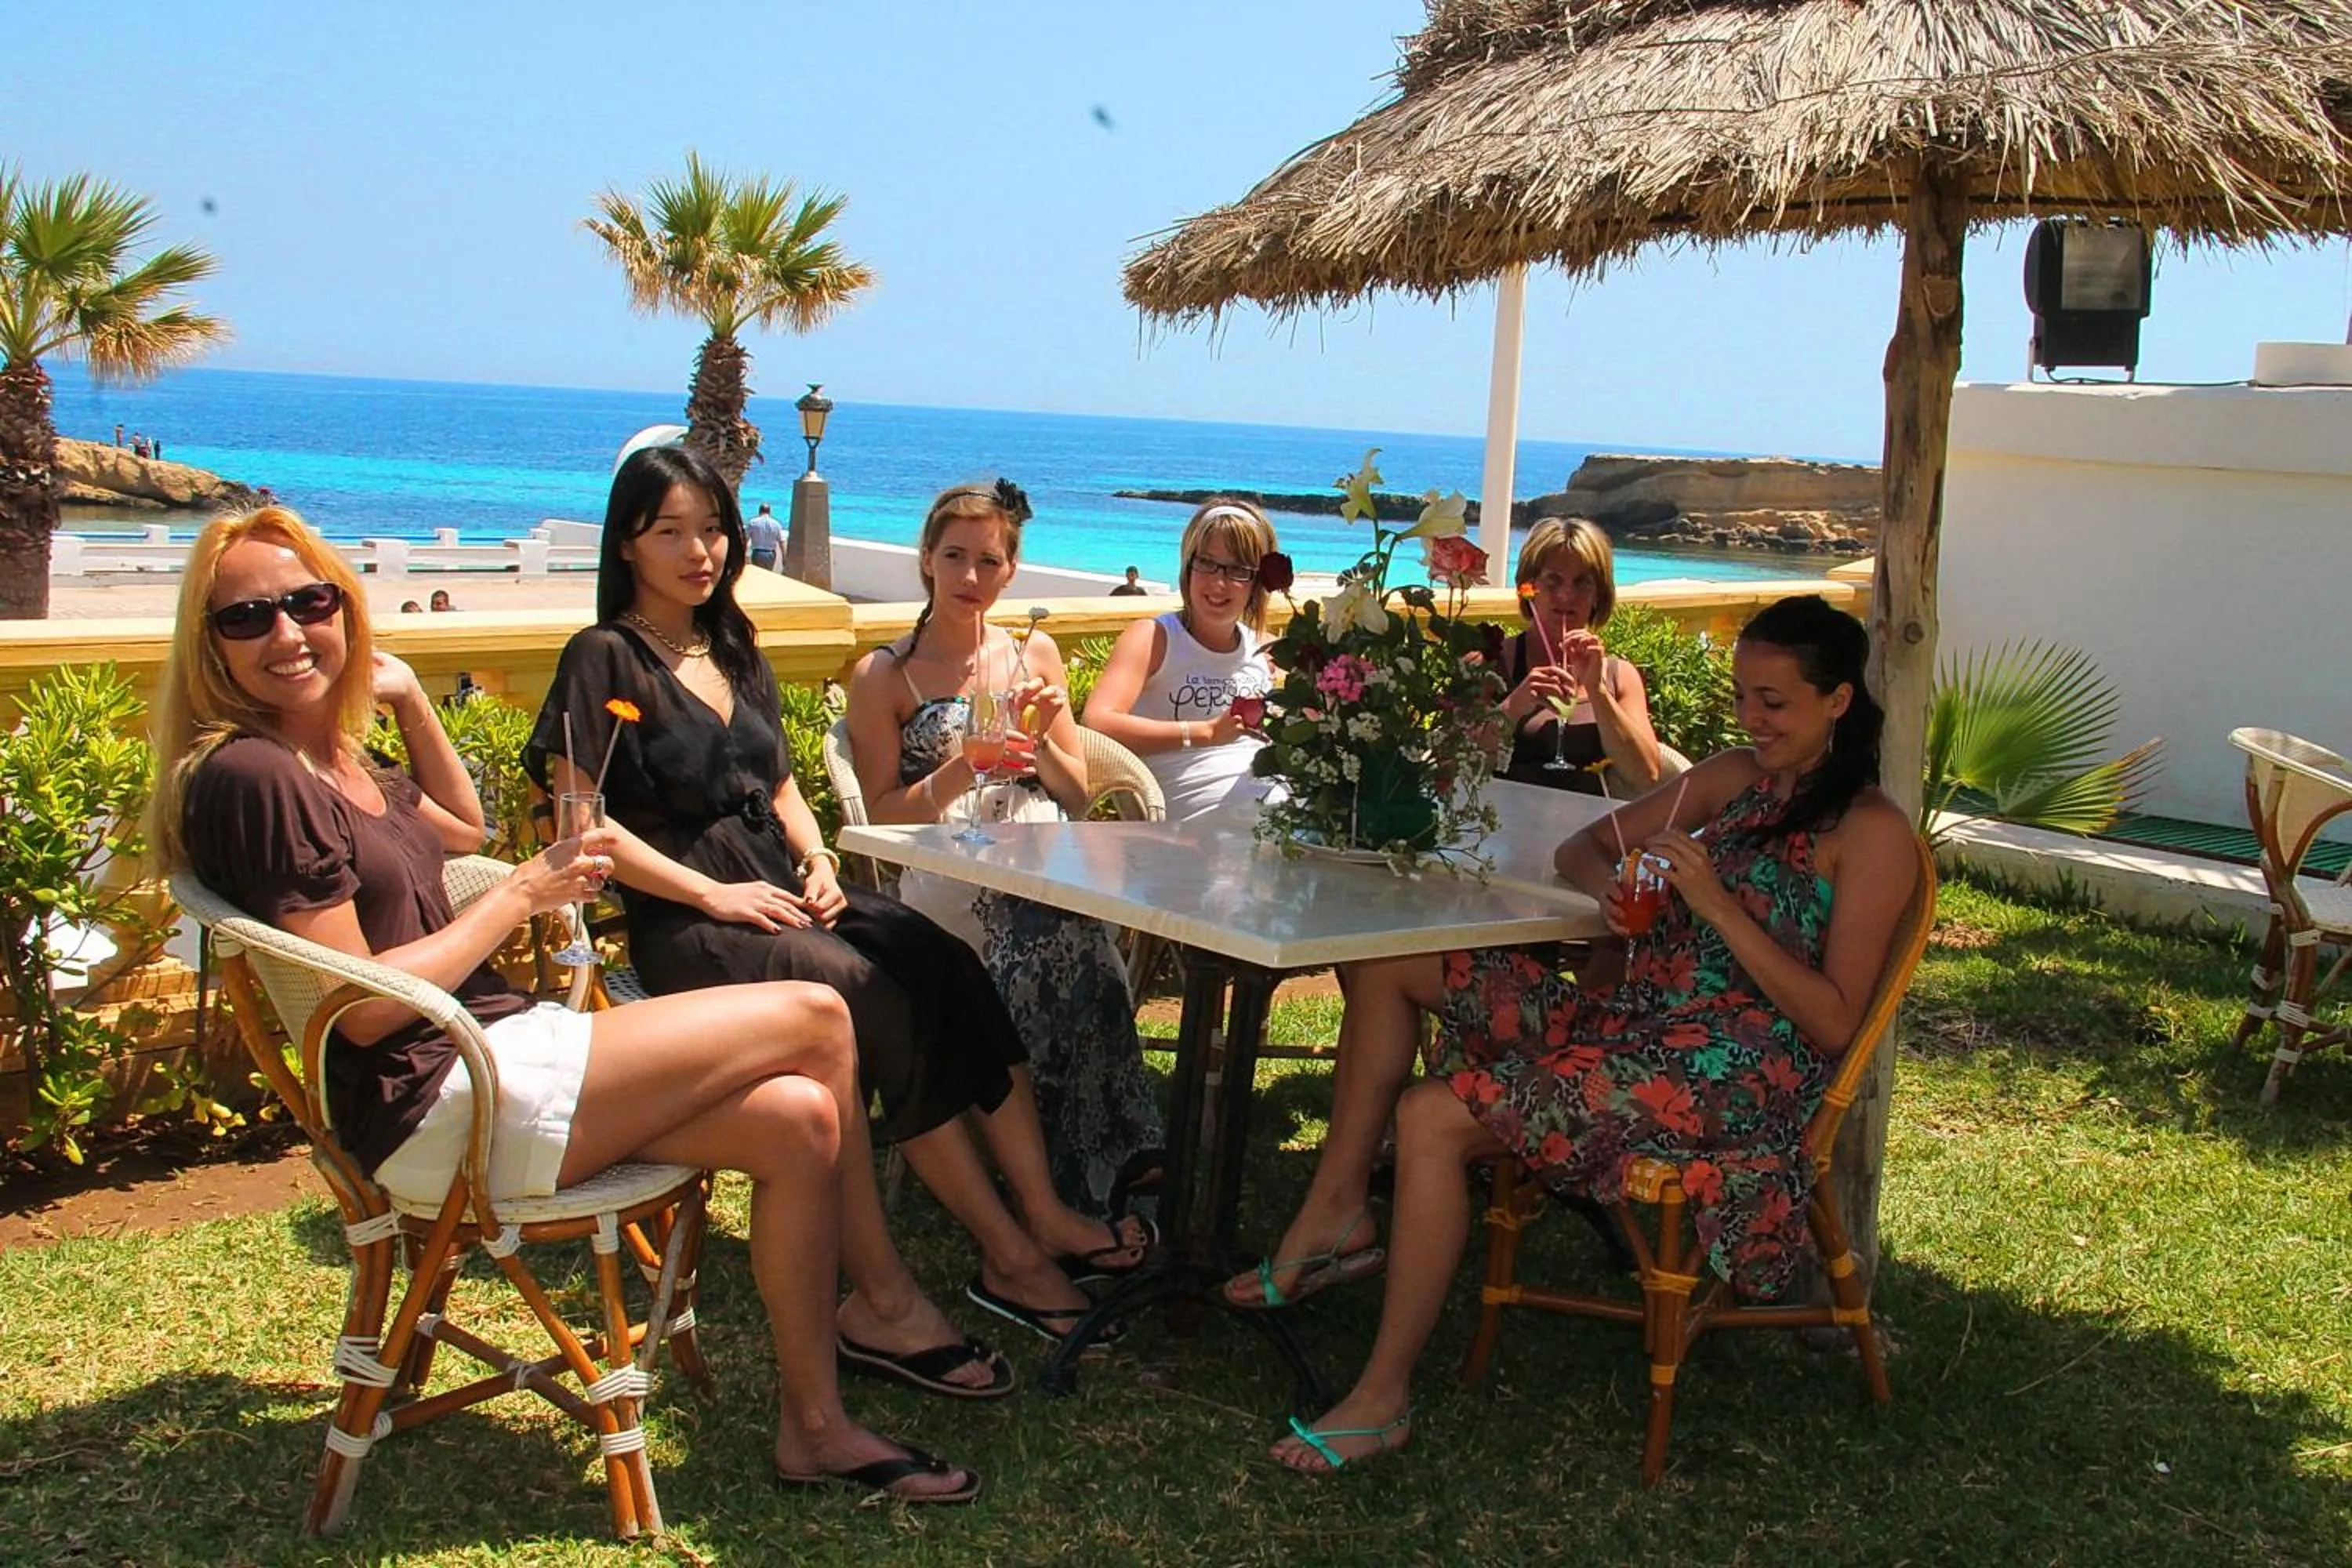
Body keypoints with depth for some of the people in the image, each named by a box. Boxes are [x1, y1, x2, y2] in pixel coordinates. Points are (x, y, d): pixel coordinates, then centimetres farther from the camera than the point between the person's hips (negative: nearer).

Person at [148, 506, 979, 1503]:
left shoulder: (336, 758, 14)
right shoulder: (247, 778, -15)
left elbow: (464, 827, 34)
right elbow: (363, 1008, -18)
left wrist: (409, 699, 19)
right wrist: (522, 897, -9)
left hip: (493, 1058, 10)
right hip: (437, 1111, -10)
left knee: (797, 1120, -4)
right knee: (814, 1019, -10)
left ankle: (815, 1426, 2)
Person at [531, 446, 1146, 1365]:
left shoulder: (734, 651, 21)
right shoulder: (606, 658, -2)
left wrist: (818, 860, 4)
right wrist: (712, 894, -15)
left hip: (778, 892, 7)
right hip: (684, 922, -7)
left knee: (948, 971, -21)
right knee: (874, 1001, -30)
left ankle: (1039, 1218, -24)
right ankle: (1012, 1250, -24)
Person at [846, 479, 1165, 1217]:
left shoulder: (1035, 653, 20)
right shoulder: (882, 676, 11)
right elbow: (881, 818, 5)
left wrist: (1040, 741, 0)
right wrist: (960, 771, -11)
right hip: (942, 874, -2)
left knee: (1056, 931, -39)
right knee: (1055, 921, -39)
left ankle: (1086, 1175, -33)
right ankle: (1092, 1171, -34)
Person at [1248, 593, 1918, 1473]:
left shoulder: (1871, 833, -6)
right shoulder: (1736, 778, 16)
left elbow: (1832, 1024, -13)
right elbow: (1580, 848, 19)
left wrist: (1716, 904, -19)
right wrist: (1608, 886, -6)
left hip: (1733, 1076, -9)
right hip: (1630, 1016, 9)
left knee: (1434, 1119, -24)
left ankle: (1384, 1398, -15)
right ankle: (1337, 1204, 0)